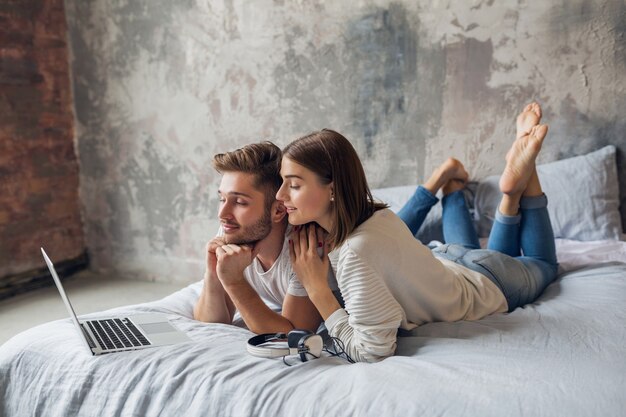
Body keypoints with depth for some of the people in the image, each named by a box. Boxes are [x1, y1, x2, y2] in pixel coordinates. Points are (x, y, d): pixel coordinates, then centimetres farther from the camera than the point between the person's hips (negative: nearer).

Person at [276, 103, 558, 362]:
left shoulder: (356, 252, -44)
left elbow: (373, 352, -39)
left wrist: (317, 289, -38)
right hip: (448, 259, 5)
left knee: (542, 265, 30)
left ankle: (517, 186, 19)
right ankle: (514, 191, 25)